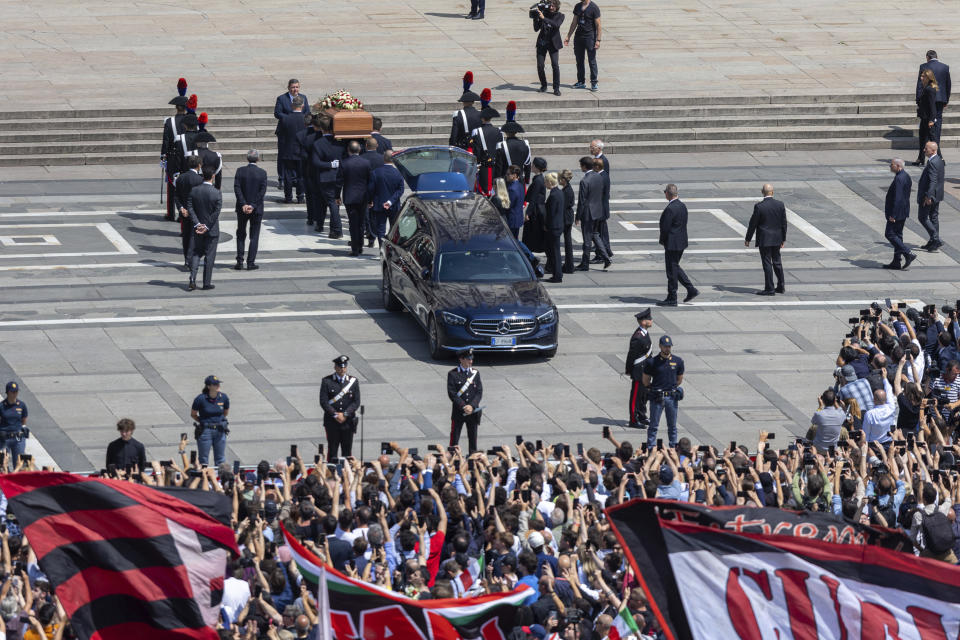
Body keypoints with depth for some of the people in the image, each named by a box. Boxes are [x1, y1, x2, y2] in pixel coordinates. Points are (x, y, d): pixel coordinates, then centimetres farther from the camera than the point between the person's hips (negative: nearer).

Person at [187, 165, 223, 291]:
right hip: (212, 230, -3)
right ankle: (207, 283, 11)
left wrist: (197, 224, -11)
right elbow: (216, 213, -16)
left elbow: (190, 208, -9)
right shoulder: (217, 193, -15)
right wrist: (207, 227, -11)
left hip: (197, 229, 3)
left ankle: (192, 279, -1)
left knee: (195, 253, 14)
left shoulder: (194, 191, -5)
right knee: (209, 256, 7)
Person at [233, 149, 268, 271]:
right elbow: (262, 191, -12)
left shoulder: (240, 171, -6)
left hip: (242, 209, 1)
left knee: (241, 235, 14)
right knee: (254, 236, 7)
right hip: (256, 210, -1)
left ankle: (240, 261, 9)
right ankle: (251, 262, 3)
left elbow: (237, 188, -12)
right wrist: (253, 206, -12)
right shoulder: (262, 173, -7)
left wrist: (243, 204, -14)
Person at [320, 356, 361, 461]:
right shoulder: (327, 381, -1)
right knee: (332, 451, 1)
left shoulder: (353, 381, 5)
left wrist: (345, 414, -11)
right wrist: (335, 415, -14)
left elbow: (356, 402, 1)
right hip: (332, 421, -2)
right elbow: (323, 402, -5)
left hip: (348, 421, 2)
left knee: (347, 451, 4)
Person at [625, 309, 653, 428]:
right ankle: (634, 420, 11)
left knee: (644, 394, 19)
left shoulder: (645, 332, 4)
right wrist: (628, 370, -11)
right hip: (639, 372, -9)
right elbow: (631, 355, -20)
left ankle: (642, 416, 32)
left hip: (645, 371, 9)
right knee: (636, 395, 2)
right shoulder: (637, 338, -27)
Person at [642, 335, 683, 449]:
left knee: (672, 426, 9)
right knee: (654, 426, -1)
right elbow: (645, 381, 5)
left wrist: (672, 388, 10)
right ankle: (650, 449, 2)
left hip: (671, 397, 2)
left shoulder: (678, 361, 4)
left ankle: (673, 448, 17)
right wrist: (654, 389, 8)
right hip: (656, 397, -2)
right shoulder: (652, 362, -4)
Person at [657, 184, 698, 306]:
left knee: (672, 271, 0)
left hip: (672, 244, -9)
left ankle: (672, 299, 8)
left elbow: (665, 228, -22)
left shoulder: (670, 209, -23)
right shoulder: (682, 206, 6)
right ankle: (691, 290, 18)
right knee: (675, 267, 22)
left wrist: (663, 241, -3)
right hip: (681, 242, 9)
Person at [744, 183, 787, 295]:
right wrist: (783, 239, 14)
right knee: (777, 262, 16)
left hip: (764, 240, -5)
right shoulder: (780, 205, -3)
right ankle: (781, 286, 23)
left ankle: (769, 289, 1)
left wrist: (748, 239, 2)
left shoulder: (759, 206, -15)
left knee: (767, 264, 0)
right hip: (777, 239, 5)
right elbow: (784, 223, 4)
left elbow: (753, 224, -9)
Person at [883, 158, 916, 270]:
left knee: (890, 234, -4)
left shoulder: (899, 179, -22)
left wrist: (892, 215, -23)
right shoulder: (906, 176, 10)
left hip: (897, 212, -10)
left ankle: (908, 255, -8)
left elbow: (897, 198, -25)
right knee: (897, 235, 14)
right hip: (903, 212, 10)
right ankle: (896, 262, 18)